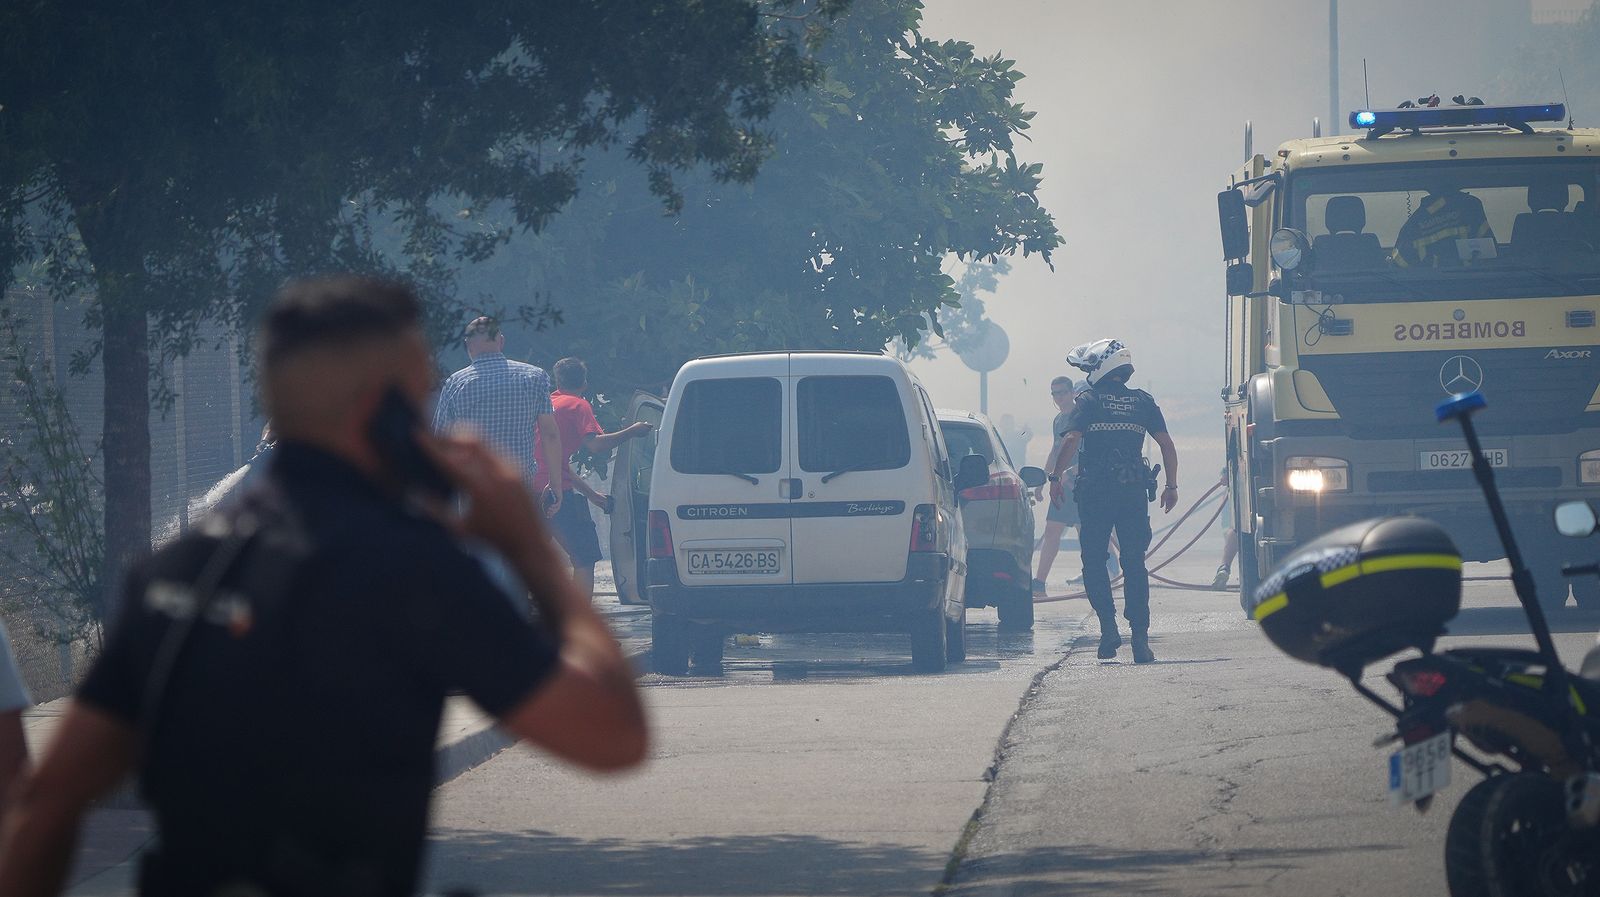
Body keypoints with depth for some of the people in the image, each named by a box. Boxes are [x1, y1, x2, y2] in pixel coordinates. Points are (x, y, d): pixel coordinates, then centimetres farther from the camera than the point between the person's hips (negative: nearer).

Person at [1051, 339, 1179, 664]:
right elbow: (1166, 444, 6)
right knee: (1134, 564, 5)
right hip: (1133, 491, 3)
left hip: (1095, 491, -3)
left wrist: (1056, 478, -8)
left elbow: (1071, 439, -13)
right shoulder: (1142, 401, 10)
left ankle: (1108, 627, -8)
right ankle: (1140, 636, -3)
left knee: (1094, 561, 7)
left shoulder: (1089, 400, -1)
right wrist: (1171, 485, 12)